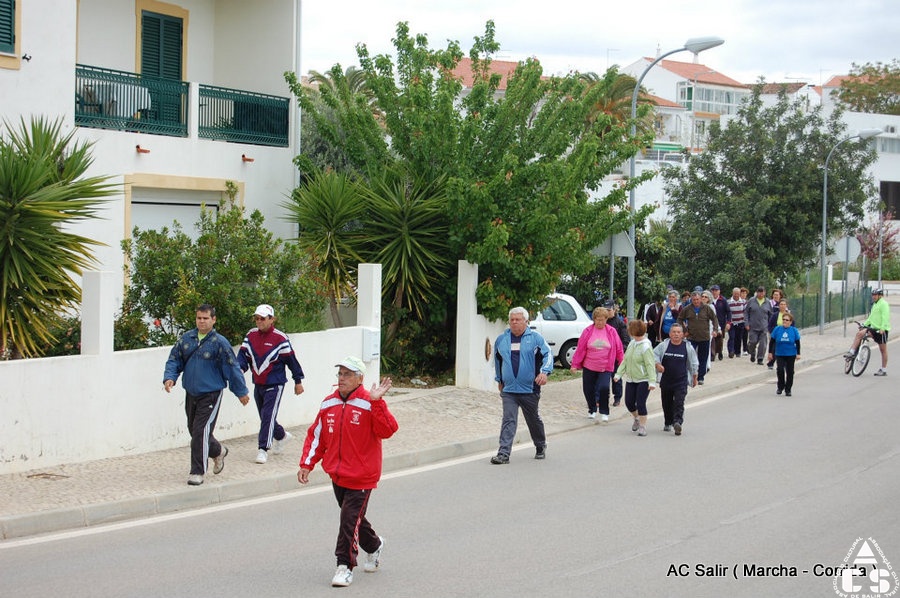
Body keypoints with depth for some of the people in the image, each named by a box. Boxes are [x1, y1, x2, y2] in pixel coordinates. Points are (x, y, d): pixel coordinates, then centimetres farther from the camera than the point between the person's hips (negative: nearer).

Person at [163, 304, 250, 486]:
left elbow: (232, 367, -5)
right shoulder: (186, 339, 4)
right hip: (191, 394, 6)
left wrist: (241, 392, 1)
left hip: (211, 394, -6)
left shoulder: (219, 342, -10)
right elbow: (174, 360, 11)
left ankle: (197, 472, -3)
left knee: (201, 432, -12)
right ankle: (218, 452, 43)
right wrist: (169, 377, -8)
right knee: (194, 430, 17)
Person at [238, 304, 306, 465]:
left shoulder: (280, 338, -11)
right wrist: (239, 369, -18)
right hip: (258, 384, 6)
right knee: (265, 416, 16)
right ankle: (281, 436, 41)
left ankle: (263, 449, -10)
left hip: (275, 384, -6)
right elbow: (243, 355, 3)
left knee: (268, 416, -13)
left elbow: (291, 359, -5)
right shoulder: (251, 335, 4)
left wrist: (298, 381, 0)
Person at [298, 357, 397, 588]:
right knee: (352, 518, 18)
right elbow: (316, 435, 11)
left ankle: (345, 566, 2)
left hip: (361, 476, -6)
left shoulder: (370, 404, -13)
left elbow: (387, 430, -27)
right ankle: (373, 545, 43)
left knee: (350, 520, -9)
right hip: (337, 475, 6)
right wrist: (306, 464, 7)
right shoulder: (329, 404, 4)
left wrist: (376, 402, -35)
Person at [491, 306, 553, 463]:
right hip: (508, 390, 2)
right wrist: (499, 380, 26)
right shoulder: (501, 339, 9)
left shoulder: (535, 337, -1)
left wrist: (544, 372, -20)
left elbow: (547, 354, -4)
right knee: (508, 421, -9)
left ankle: (541, 446, 36)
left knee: (534, 420, 14)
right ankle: (503, 453, -13)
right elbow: (497, 360, 23)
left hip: (530, 390, -1)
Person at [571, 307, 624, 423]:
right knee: (588, 389, 8)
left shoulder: (612, 332, 0)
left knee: (604, 388, -18)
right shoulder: (588, 331, -3)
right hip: (589, 367, 1)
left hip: (606, 368, -1)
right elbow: (580, 349, -1)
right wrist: (575, 364, -1)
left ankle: (604, 413, 0)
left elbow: (619, 349, 4)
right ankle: (592, 410, 33)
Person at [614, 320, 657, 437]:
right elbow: (625, 360, 13)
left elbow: (650, 365, -19)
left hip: (643, 380, -8)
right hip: (631, 379, 8)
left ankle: (643, 426, 2)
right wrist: (619, 373, 7)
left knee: (640, 403, -9)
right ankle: (637, 419, 35)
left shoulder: (646, 346, -16)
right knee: (629, 402, 10)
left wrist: (652, 381, -24)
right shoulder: (632, 344, 8)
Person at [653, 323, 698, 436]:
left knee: (679, 403, -15)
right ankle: (668, 424, 29)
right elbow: (654, 355, 5)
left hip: (681, 381, -2)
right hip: (666, 380, 2)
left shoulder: (688, 347, -1)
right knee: (667, 404, 13)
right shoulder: (663, 345, -1)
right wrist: (658, 364, -15)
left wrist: (694, 378, 15)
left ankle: (677, 422, -23)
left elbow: (694, 364, 9)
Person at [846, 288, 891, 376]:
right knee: (859, 334, -14)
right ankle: (852, 352, -13)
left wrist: (882, 328, -28)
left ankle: (884, 370, 5)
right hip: (874, 328, 8)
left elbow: (885, 317, -19)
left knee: (883, 349, -1)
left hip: (881, 330, -8)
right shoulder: (875, 304, 18)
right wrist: (864, 324, 15)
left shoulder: (884, 304, -10)